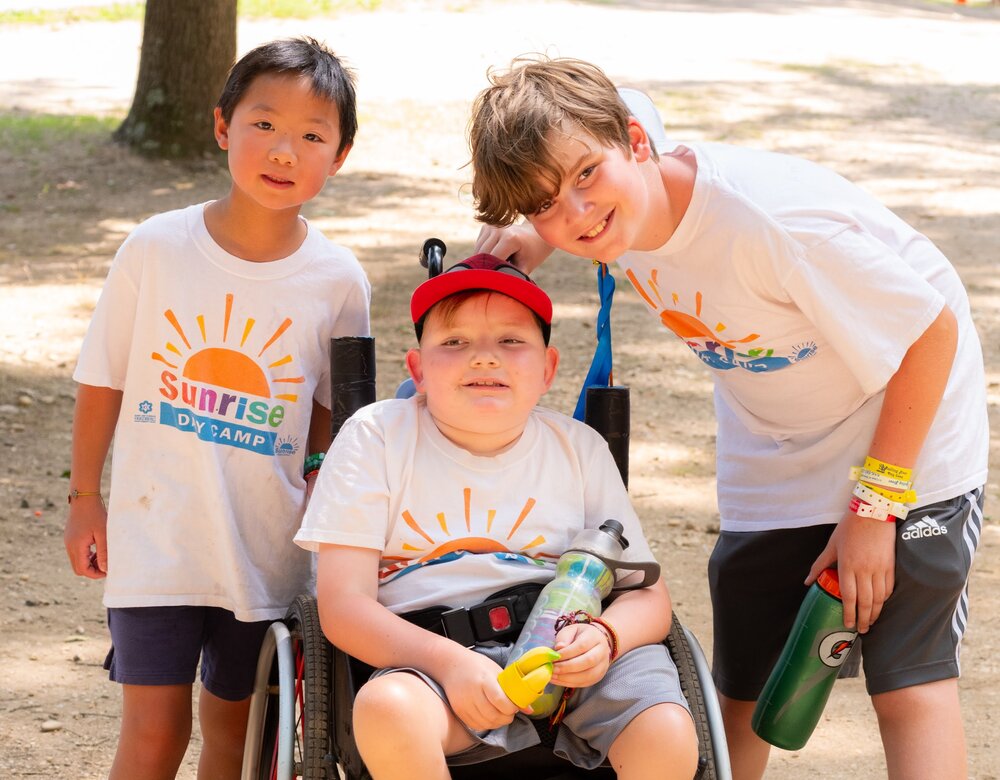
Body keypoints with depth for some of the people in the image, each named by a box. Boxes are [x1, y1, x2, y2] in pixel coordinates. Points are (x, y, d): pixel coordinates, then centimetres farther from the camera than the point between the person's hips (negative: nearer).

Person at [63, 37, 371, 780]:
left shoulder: (337, 280, -5)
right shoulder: (158, 247, -8)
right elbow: (103, 379, 2)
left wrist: (325, 495, 0)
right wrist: (84, 496, 4)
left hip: (268, 546, 2)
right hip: (155, 538, -2)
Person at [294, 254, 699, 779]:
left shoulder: (579, 448, 16)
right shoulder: (377, 436, 7)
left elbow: (648, 595, 13)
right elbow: (343, 605, -2)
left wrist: (604, 637, -12)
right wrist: (447, 660, -20)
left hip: (567, 661, 2)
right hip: (427, 653, -2)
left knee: (668, 736, -29)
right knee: (387, 709, -38)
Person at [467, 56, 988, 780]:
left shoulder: (769, 216, -36)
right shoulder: (623, 202, -15)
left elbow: (932, 332, -27)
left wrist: (875, 503, -21)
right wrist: (531, 235, -8)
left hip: (908, 434, -6)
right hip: (773, 465, 7)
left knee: (910, 683, -10)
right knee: (743, 693, 8)